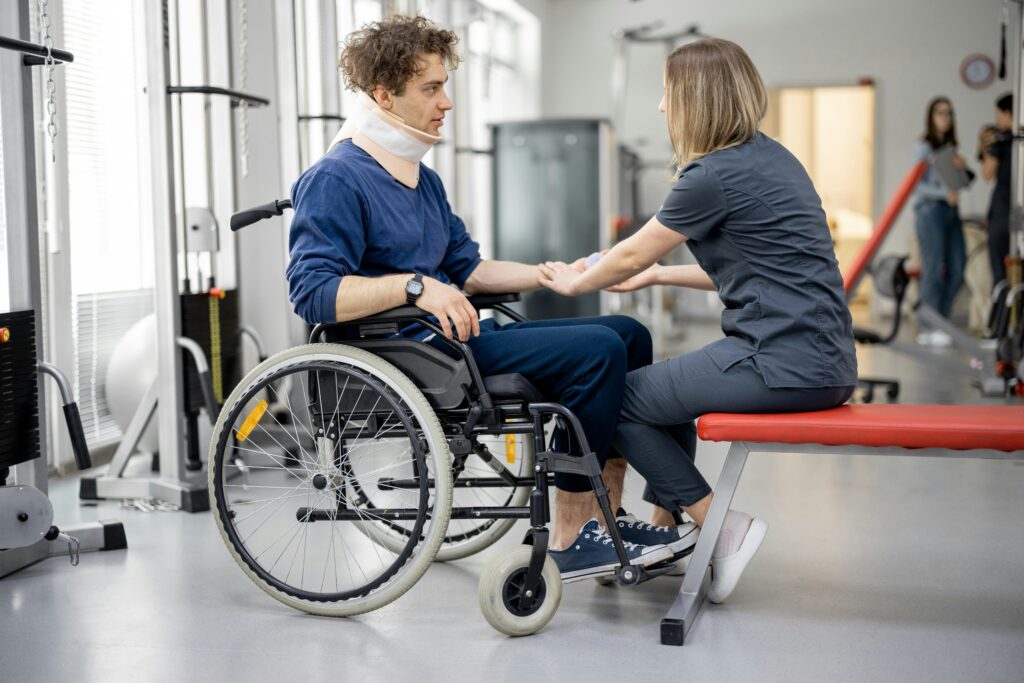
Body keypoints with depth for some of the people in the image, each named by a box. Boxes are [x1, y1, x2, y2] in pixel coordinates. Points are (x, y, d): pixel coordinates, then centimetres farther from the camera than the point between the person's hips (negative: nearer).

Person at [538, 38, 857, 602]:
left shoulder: (713, 175, -12)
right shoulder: (770, 157, 15)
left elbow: (630, 255, 0)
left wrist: (574, 283, 19)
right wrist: (659, 275, 29)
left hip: (783, 363, -10)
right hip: (821, 359, 10)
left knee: (620, 400, 4)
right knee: (664, 386, 28)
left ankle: (724, 529, 4)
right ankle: (663, 533, 31)